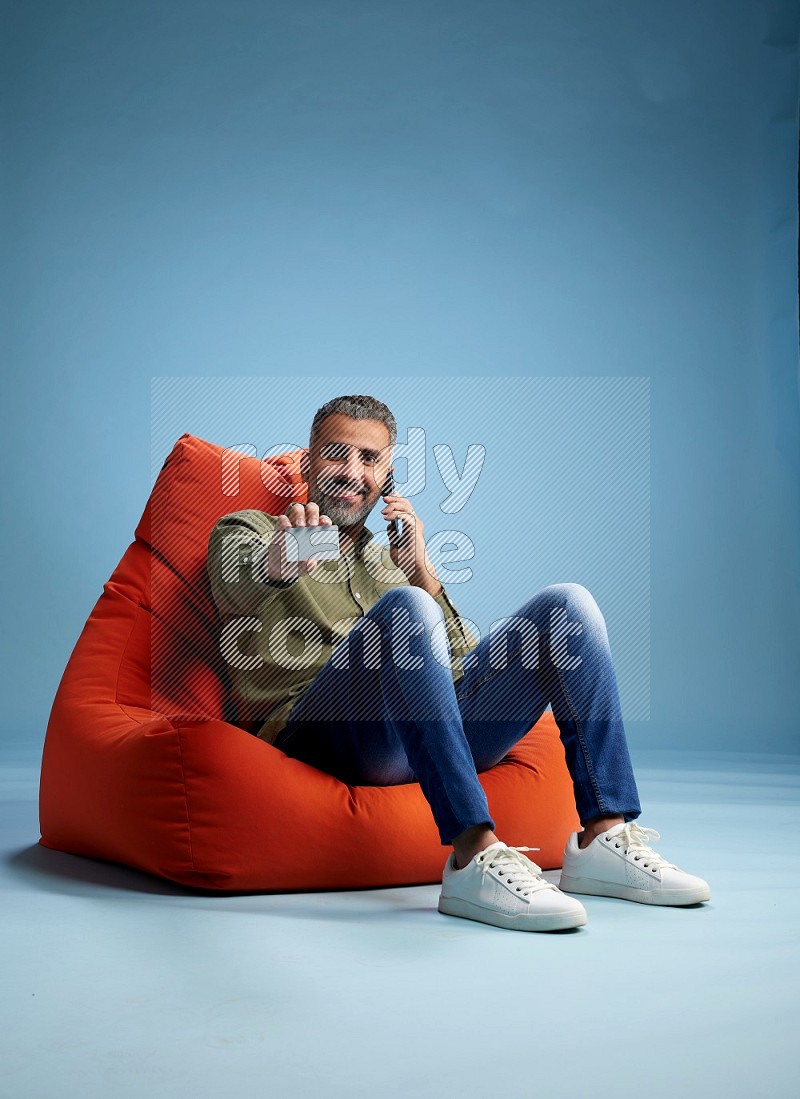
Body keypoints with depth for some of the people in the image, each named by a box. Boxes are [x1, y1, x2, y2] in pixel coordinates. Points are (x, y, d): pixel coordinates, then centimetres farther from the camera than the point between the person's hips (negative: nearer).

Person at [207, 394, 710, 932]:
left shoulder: (392, 560, 33)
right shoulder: (248, 531, 20)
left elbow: (465, 663, 18)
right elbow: (237, 576, -9)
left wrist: (421, 572, 3)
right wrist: (275, 565, -34)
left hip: (443, 729, 5)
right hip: (320, 727, -4)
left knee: (567, 603, -11)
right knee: (404, 607, -33)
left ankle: (604, 838, -20)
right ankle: (475, 859, -42)